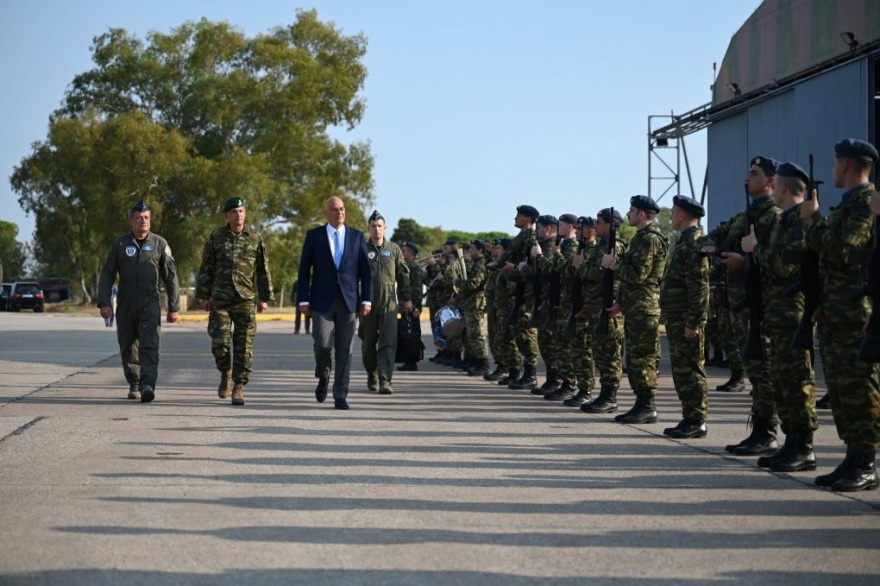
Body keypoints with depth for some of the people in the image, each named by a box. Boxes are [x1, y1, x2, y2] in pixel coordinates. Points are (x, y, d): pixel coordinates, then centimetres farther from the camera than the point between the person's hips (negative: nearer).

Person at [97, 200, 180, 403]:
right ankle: (134, 384, 26)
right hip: (125, 305, 2)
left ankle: (147, 386, -25)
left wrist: (174, 307, 2)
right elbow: (107, 275, 4)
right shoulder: (120, 244, 6)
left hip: (150, 304, -2)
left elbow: (171, 277, 5)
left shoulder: (159, 244, 4)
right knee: (128, 348, 10)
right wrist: (104, 302, -6)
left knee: (149, 346, -15)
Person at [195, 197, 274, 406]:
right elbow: (206, 268, 8)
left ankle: (239, 387, 5)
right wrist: (204, 295, 3)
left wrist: (264, 298, 6)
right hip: (220, 298, 0)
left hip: (246, 299, 0)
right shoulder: (216, 237, 6)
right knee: (219, 342, -7)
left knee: (244, 345, -2)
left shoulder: (255, 238, 7)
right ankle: (225, 374, 21)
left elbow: (263, 270, 10)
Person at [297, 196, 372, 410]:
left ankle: (340, 395, 4)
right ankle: (323, 378, 20)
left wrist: (366, 299, 1)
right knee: (323, 344, -10)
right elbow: (304, 269, 4)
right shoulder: (314, 236, 4)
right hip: (322, 301, -1)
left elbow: (365, 270, 9)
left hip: (348, 301, 1)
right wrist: (303, 300, -2)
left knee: (344, 349, -1)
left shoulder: (357, 237, 8)